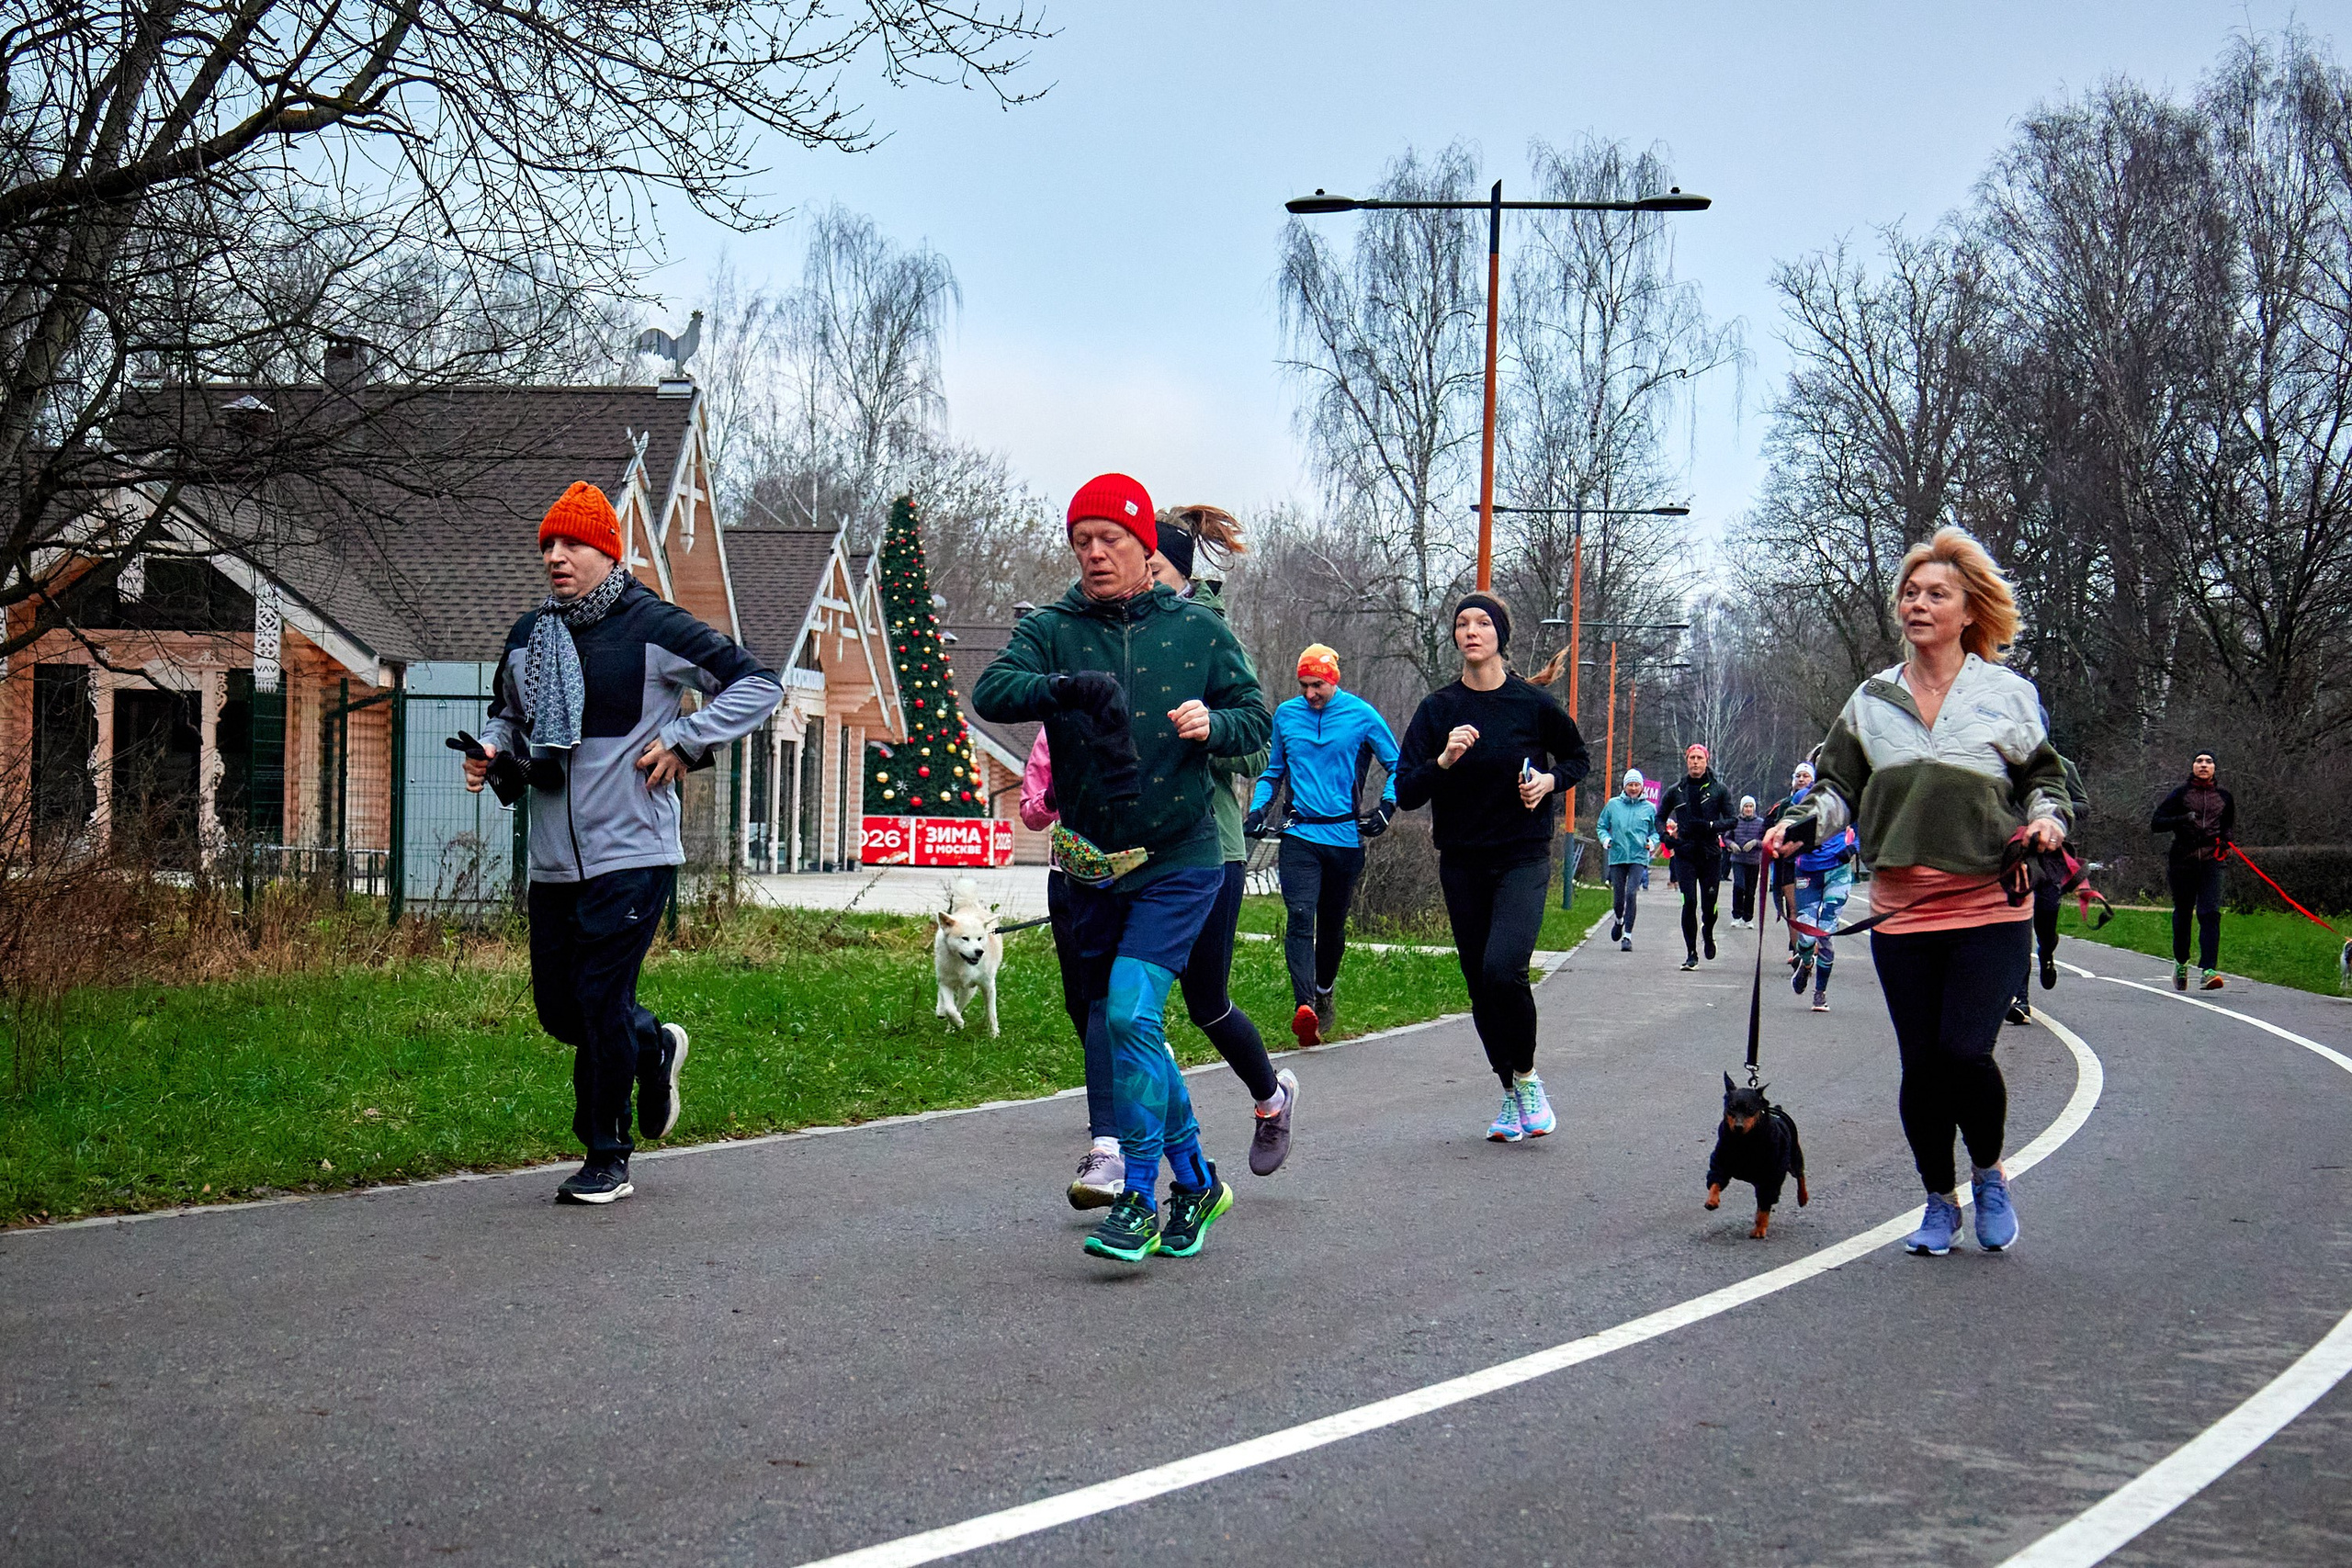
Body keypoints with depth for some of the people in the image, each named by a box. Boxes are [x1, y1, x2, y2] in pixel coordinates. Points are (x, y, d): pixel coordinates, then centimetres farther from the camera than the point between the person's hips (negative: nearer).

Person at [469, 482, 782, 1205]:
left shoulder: (653, 627, -7)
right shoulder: (527, 637, 10)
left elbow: (759, 683, -4)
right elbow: (507, 712, 27)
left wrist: (684, 741, -12)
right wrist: (492, 749, 5)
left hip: (631, 854, -6)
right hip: (553, 863, 6)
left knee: (601, 1002, -9)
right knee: (558, 1007, 11)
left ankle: (608, 1159, 5)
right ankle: (653, 1046, 41)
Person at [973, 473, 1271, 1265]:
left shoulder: (1197, 628, 1)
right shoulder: (1052, 629, 0)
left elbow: (1256, 718, 6)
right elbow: (991, 692, -16)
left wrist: (1212, 724, -17)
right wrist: (1067, 687, -34)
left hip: (1178, 860, -3)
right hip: (1091, 865, 3)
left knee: (1130, 1015, -18)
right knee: (1118, 1031, 12)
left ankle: (1140, 1199, -9)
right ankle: (1194, 1178, 31)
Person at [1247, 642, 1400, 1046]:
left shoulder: (1361, 715, 0)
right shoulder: (1286, 715, 7)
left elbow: (1397, 765, 10)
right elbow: (1273, 771, 21)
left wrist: (1385, 808, -2)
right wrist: (1258, 809, 7)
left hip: (1345, 836, 0)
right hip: (1299, 834, 0)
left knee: (1333, 923, 10)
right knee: (1300, 918, -17)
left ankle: (1323, 991, 34)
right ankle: (1304, 1006, -29)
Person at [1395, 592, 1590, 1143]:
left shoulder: (1532, 704, -3)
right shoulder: (1437, 709, 1)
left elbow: (1579, 757, 15)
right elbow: (1406, 793, -3)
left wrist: (1550, 780, -5)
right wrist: (1444, 760, -20)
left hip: (1523, 857, -3)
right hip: (1462, 864, 3)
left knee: (1502, 970, -22)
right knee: (1479, 983, 7)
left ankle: (1527, 1077, 0)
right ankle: (1510, 1095, 23)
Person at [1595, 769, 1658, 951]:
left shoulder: (1649, 808, 6)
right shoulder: (1613, 804, 6)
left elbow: (1656, 831, 16)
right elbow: (1601, 826, 14)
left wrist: (1652, 841, -5)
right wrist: (1605, 838, -6)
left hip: (1638, 858, -1)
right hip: (1617, 856, 1)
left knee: (1631, 893, -16)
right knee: (1618, 897, 5)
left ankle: (1628, 936, -11)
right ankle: (1618, 920, 40)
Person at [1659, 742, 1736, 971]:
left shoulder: (1719, 790, 3)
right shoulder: (1676, 791, 7)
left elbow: (1731, 821, 1)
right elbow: (1660, 817, 18)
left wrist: (1710, 826, -16)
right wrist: (1666, 837, 0)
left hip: (1711, 854, 0)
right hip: (1685, 854, 1)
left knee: (1709, 905, 1)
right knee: (1689, 902, -9)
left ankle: (1708, 934, 35)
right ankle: (1691, 954, -3)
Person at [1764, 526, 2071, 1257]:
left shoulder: (2008, 695, 4)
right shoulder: (1871, 701, 11)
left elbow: (2044, 777, 14)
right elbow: (1840, 786, 16)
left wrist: (2048, 819, -6)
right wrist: (1802, 825, -2)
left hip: (1989, 907, -3)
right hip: (1901, 913, 3)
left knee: (1964, 1052, -14)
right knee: (1920, 1064, 4)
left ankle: (1990, 1175, 15)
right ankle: (1940, 1201, 23)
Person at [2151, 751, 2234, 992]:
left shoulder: (2224, 797, 15)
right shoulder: (2180, 795, 7)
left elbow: (2231, 826, 29)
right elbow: (2155, 824, 3)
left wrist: (2226, 841, 7)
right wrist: (2182, 819, -13)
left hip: (2211, 861, 0)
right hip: (2182, 861, 0)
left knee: (2210, 913, -16)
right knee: (2182, 915, 7)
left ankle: (2209, 970, -24)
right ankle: (2180, 963, 31)